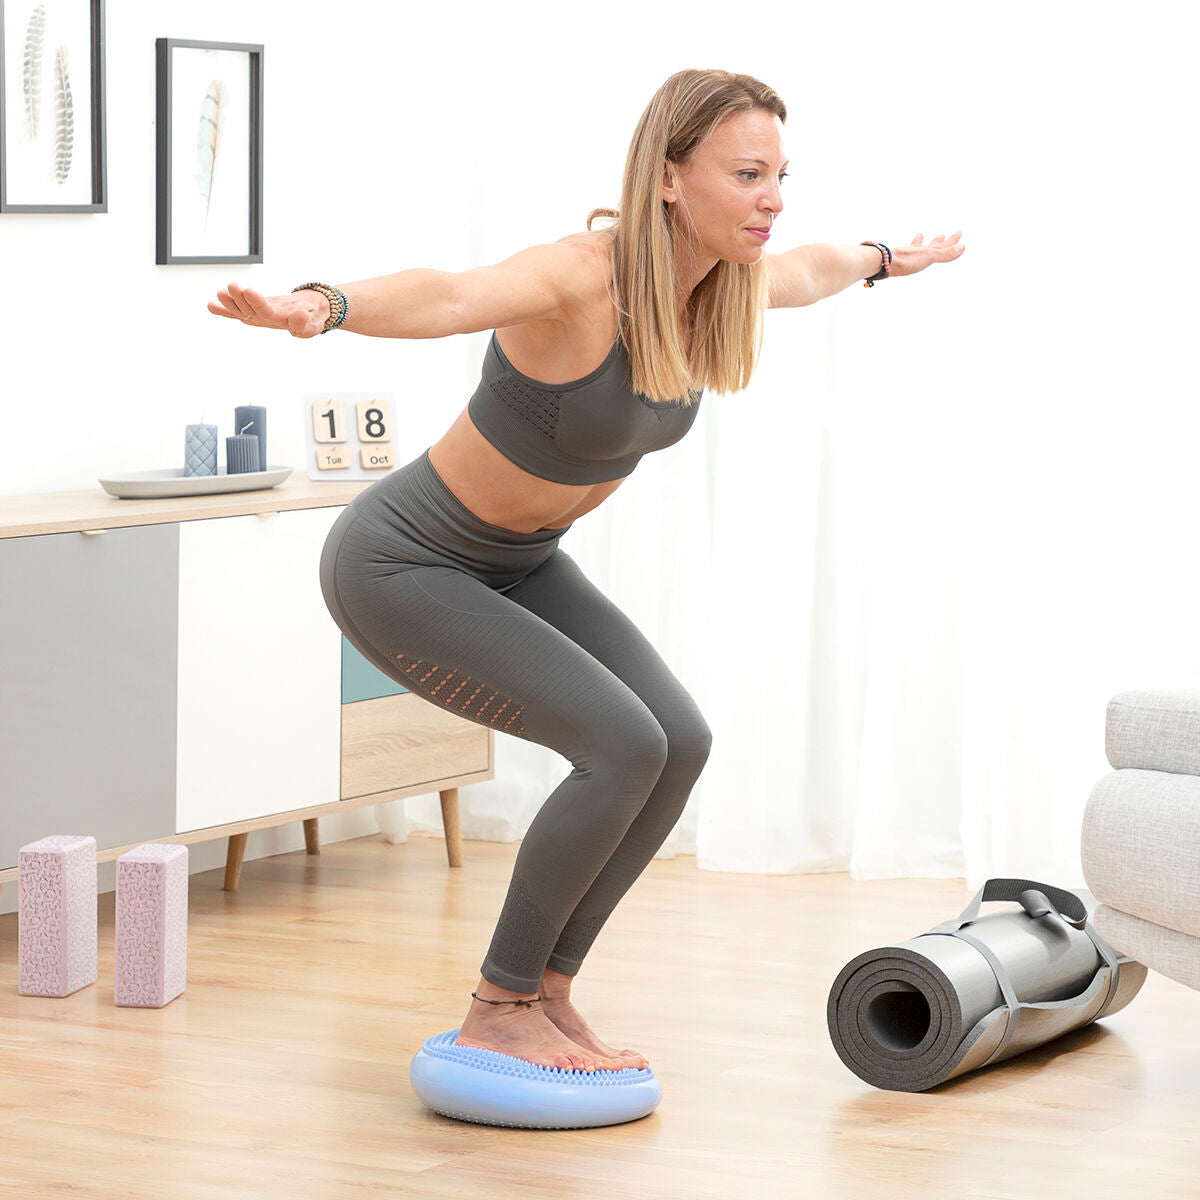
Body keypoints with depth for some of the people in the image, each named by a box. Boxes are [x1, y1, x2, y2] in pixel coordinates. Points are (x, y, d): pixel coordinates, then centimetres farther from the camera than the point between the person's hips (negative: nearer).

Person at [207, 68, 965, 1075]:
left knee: (681, 743, -4)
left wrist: (886, 259, 38)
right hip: (404, 565, -8)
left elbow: (807, 271, 18)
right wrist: (319, 307, -73)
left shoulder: (724, 284, -7)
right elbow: (442, 296, -53)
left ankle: (546, 991, 10)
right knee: (623, 746, -19)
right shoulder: (580, 279, -32)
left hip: (515, 563, 8)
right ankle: (499, 1009, -2)